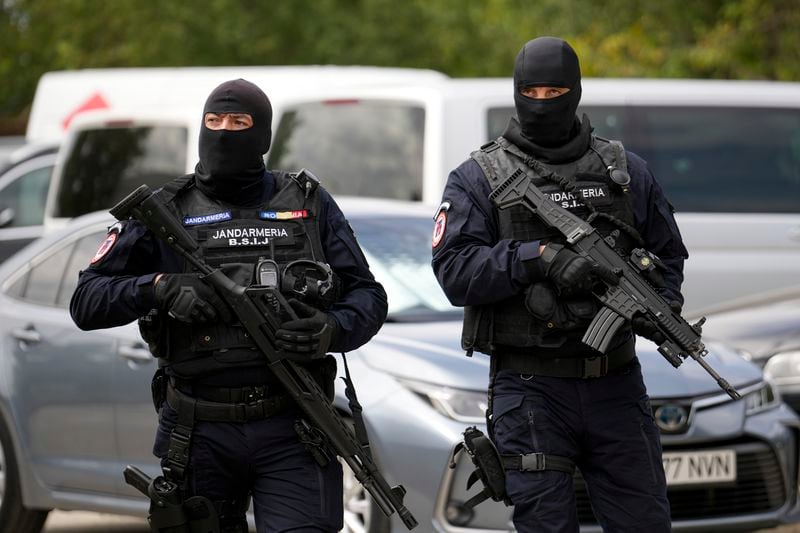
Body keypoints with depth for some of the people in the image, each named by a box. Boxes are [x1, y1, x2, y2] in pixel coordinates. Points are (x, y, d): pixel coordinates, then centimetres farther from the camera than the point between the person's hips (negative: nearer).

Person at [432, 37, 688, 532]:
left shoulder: (627, 171, 11)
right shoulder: (478, 179, 2)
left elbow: (668, 252, 17)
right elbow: (455, 272, -9)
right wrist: (538, 257, -21)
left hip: (615, 384, 3)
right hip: (530, 389, -3)